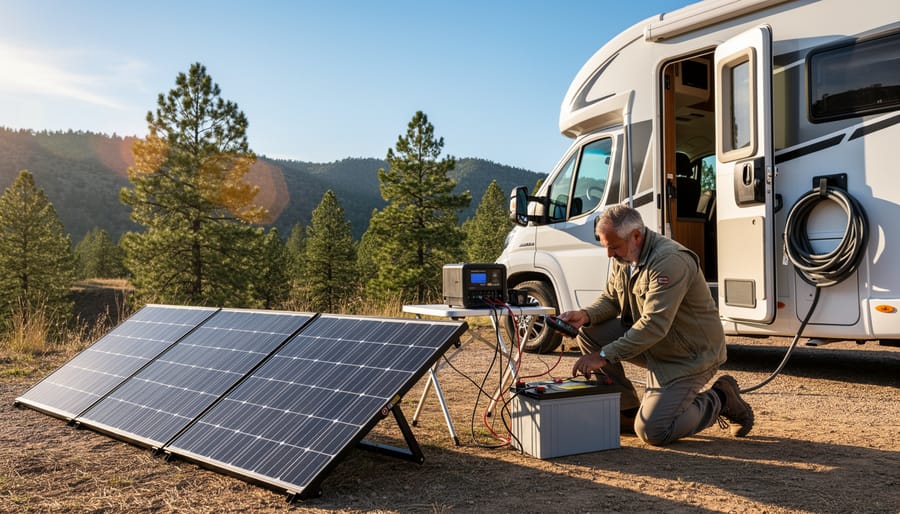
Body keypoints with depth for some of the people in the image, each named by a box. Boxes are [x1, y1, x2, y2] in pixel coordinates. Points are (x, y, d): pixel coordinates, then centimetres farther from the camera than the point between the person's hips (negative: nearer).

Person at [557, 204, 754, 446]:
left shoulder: (670, 261, -29)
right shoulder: (623, 257, -1)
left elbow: (654, 326, -34)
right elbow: (611, 299, 9)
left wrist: (604, 356, -35)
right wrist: (585, 315, -15)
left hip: (690, 354, -8)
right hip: (653, 347, 8)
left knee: (652, 432, -14)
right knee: (589, 334, -10)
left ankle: (719, 401, 10)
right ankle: (628, 409, 5)